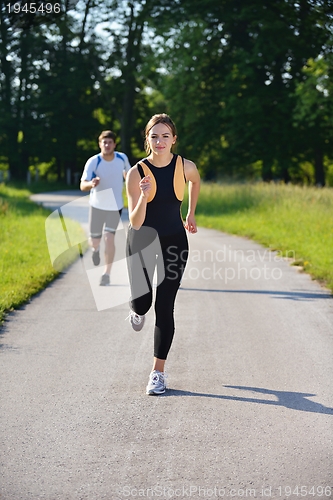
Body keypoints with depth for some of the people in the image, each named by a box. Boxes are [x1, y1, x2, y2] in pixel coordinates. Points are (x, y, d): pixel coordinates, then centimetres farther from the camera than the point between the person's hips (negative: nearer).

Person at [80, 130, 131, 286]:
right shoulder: (93, 162, -19)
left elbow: (127, 173, 12)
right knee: (94, 241, 6)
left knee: (109, 238, -15)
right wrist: (91, 184, -49)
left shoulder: (122, 158, -10)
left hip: (115, 206, 0)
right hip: (97, 206, 0)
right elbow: (82, 186, -27)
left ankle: (107, 274, -5)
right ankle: (95, 249, 46)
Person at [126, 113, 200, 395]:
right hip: (142, 240, 0)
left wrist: (191, 214, 20)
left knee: (164, 308, -2)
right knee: (141, 302, -3)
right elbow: (135, 223, -18)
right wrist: (143, 198, -35)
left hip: (174, 241, 1)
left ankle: (158, 372, 6)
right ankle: (138, 311, 39)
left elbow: (195, 182, 17)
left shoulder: (185, 167, -9)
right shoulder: (137, 173, -15)